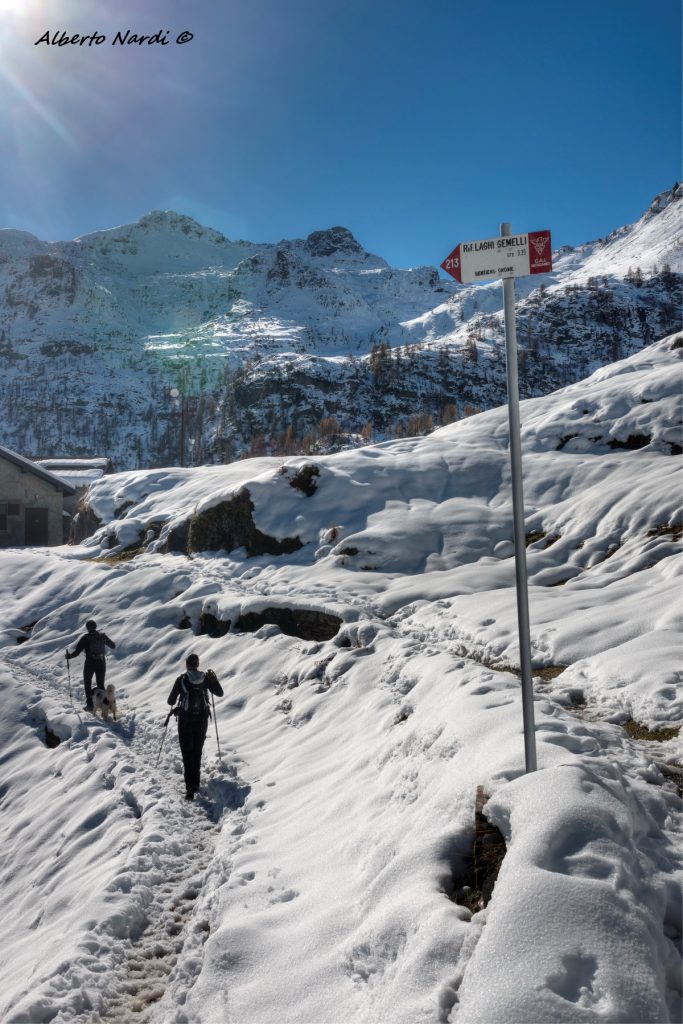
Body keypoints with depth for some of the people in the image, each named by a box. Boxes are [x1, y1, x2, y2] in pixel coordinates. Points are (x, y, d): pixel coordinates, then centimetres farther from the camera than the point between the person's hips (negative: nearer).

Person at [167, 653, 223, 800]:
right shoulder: (206, 678, -4)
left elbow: (171, 701, -5)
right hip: (202, 720, 3)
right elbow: (220, 693, 4)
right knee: (197, 752, 19)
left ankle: (190, 787, -11)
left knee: (187, 753, 1)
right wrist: (214, 678, 15)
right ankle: (195, 782, 27)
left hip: (185, 720, -3)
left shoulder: (181, 679, -10)